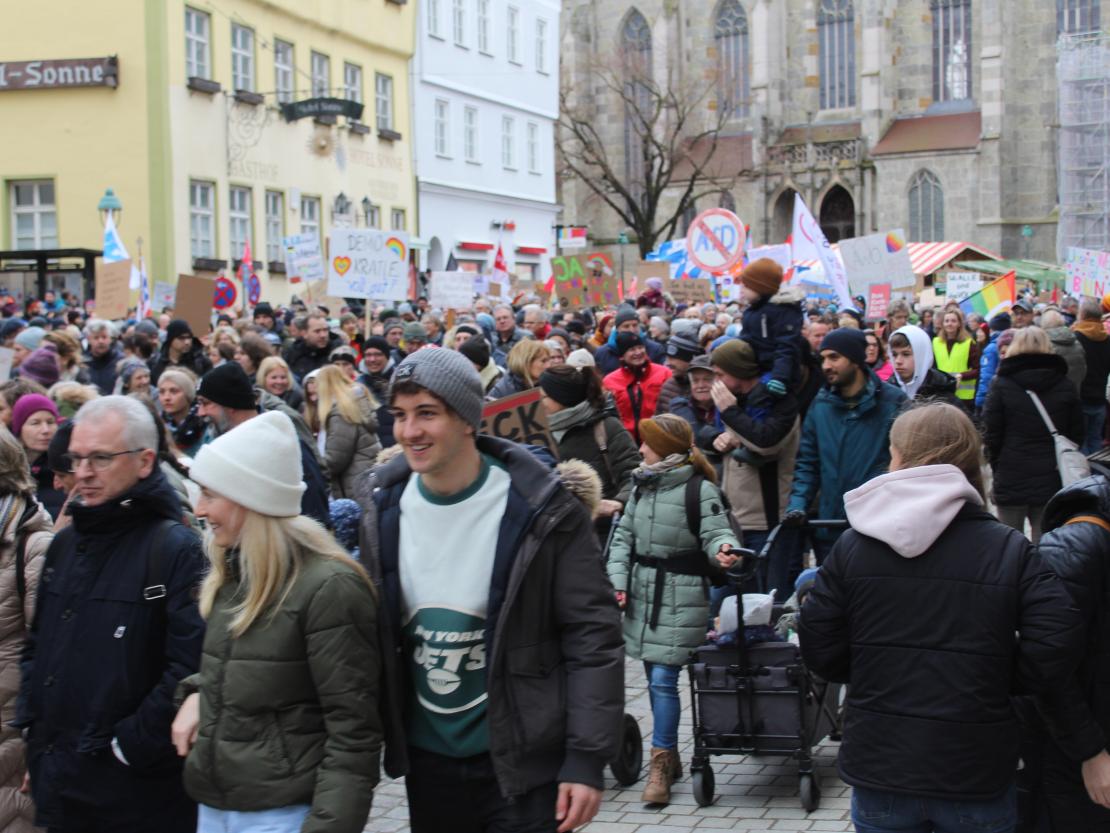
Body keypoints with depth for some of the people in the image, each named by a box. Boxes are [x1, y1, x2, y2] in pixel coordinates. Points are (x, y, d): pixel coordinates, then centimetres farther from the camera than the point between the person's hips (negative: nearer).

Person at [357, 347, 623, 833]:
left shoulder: (539, 511, -14)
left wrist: (587, 758, -15)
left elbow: (592, 638, -12)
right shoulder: (385, 508, 0)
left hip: (524, 761, -4)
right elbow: (371, 634, 10)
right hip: (426, 758, 5)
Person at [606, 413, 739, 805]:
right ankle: (669, 757, 26)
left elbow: (716, 533, -13)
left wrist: (723, 550, -37)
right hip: (642, 593, 7)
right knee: (654, 677, 13)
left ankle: (660, 764, -1)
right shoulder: (642, 486, 8)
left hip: (680, 598, -7)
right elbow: (624, 537, 11)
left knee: (663, 678, -10)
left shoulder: (700, 489, -11)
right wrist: (618, 580, 0)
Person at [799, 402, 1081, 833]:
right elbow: (1053, 653, -14)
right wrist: (994, 681, 4)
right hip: (977, 779, -1)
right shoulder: (1011, 551, -7)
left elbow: (820, 651, -3)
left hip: (878, 768, 1)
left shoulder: (852, 545, -4)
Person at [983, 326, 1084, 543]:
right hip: (1052, 481, 2)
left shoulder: (1001, 385, -5)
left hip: (1011, 479, -2)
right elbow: (1076, 435, 7)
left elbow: (992, 434, -4)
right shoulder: (1066, 387, 3)